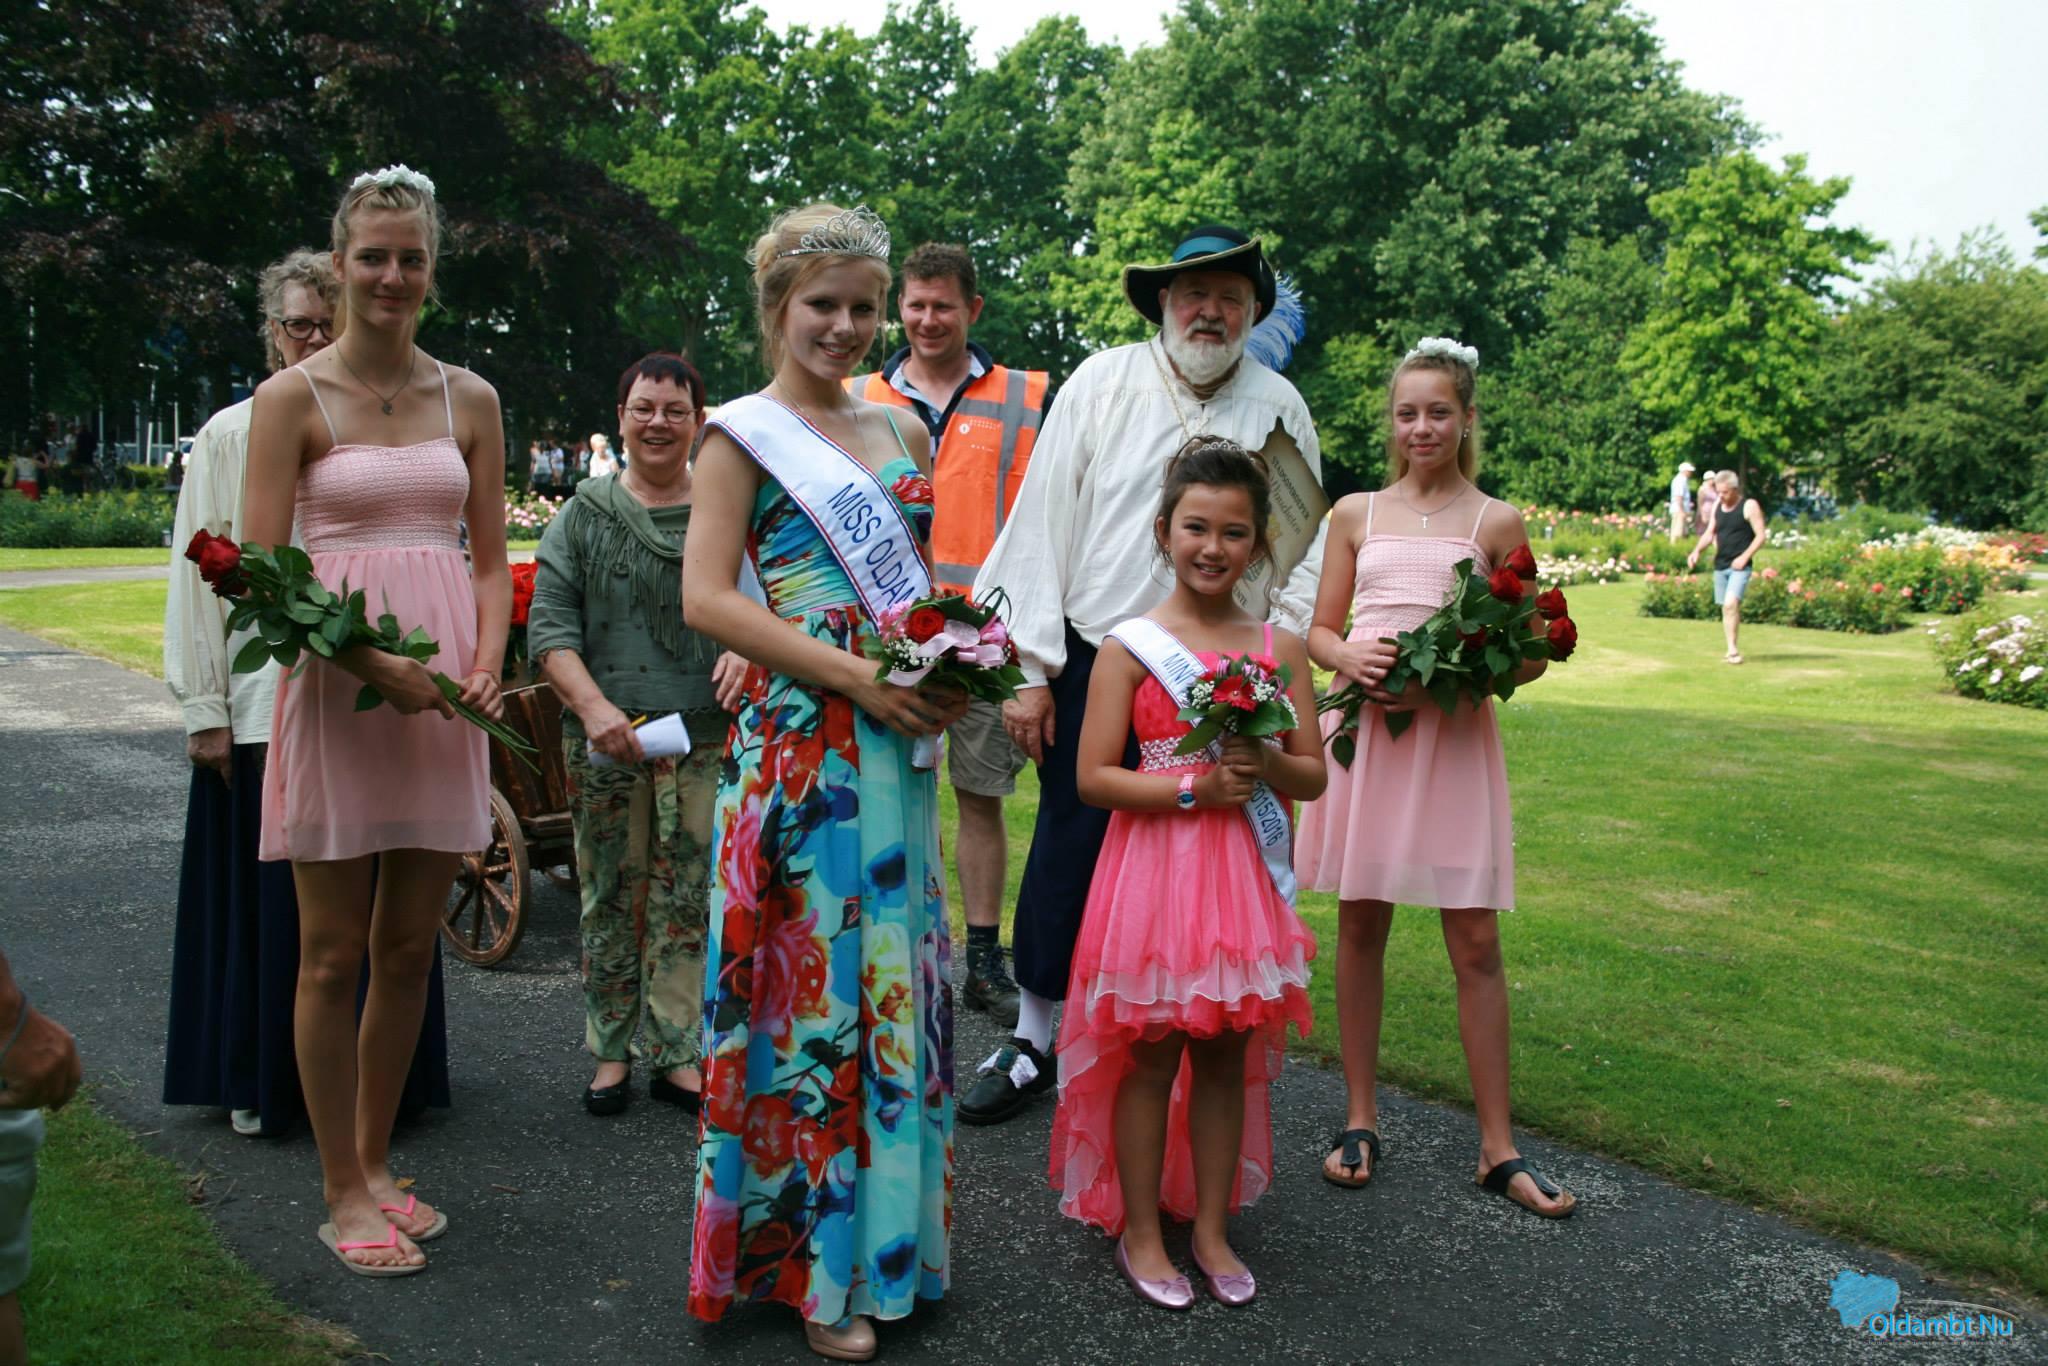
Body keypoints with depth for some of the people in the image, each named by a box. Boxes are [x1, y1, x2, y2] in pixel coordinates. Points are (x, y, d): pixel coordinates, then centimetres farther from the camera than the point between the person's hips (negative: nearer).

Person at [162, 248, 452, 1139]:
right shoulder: (230, 436, 4)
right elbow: (196, 576, 1)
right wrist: (203, 708, -4)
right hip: (263, 704, -1)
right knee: (266, 897, 5)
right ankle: (259, 1081, 21)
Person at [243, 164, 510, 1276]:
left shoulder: (468, 400, 10)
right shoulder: (291, 399, -1)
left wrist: (485, 664, -5)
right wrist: (374, 663, -18)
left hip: (444, 692, 4)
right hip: (337, 686, -3)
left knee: (410, 949, 11)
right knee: (334, 953, 4)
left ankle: (375, 1163, 27)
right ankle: (342, 1192, 18)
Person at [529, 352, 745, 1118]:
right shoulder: (585, 514, 6)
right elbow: (549, 624, 0)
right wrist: (594, 705, -14)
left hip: (704, 738, 0)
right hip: (604, 739, 0)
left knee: (689, 901, 3)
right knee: (611, 897, 7)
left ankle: (678, 1055, 13)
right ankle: (610, 1051, 19)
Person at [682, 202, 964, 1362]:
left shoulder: (902, 432, 17)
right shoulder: (745, 434, 0)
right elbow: (707, 597, -10)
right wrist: (854, 674, -18)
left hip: (903, 742, 6)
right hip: (799, 740, -5)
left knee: (901, 973, 10)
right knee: (808, 980, -1)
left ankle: (890, 1236, 26)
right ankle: (814, 1264, 14)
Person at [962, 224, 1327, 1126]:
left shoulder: (1278, 408, 5)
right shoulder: (1103, 382, 0)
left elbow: (1302, 556, 10)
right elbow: (1040, 524, -2)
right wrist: (1029, 671, -5)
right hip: (1091, 660, -1)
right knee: (1068, 848, 2)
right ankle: (1030, 1044, 19)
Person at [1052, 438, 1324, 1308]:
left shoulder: (1279, 648, 6)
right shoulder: (1129, 646, -4)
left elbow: (1314, 777, 8)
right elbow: (1093, 778, -8)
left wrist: (1267, 764, -14)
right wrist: (1193, 788, -17)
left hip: (1242, 876, 3)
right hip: (1153, 872, -3)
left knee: (1227, 1057, 12)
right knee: (1150, 1056, 6)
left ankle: (1212, 1228, 28)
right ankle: (1138, 1231, 22)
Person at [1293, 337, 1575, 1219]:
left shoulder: (1497, 523, 5)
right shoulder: (1356, 513, 10)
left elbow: (1529, 655, 4)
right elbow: (1320, 630, 13)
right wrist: (1349, 659, -10)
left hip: (1453, 734, -2)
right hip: (1363, 725, 2)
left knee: (1475, 941, -1)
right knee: (1360, 924, 6)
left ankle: (1498, 1148, 10)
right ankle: (1360, 1120, 20)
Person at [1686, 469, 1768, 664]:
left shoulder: (1749, 506, -6)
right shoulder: (1717, 506, 11)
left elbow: (1761, 535, -9)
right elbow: (1710, 533, 19)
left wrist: (1744, 557, -19)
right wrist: (1697, 550, 2)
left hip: (1739, 566, -6)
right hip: (1720, 565, 6)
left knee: (1731, 603, -20)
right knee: (1726, 607, 9)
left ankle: (1733, 649, -16)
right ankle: (1732, 649, 17)